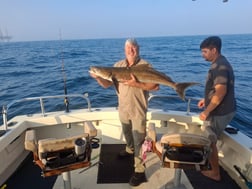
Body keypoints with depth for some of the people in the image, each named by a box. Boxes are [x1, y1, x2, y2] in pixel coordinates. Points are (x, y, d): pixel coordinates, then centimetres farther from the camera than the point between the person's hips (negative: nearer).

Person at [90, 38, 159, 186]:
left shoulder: (145, 65, -12)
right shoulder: (118, 65, 2)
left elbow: (156, 86, -18)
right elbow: (107, 84, 2)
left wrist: (136, 84, -28)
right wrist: (98, 77, -19)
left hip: (138, 109, -5)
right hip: (123, 107, 5)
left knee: (139, 140, 1)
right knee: (127, 132, 26)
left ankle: (140, 172, 15)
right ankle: (130, 150, 55)